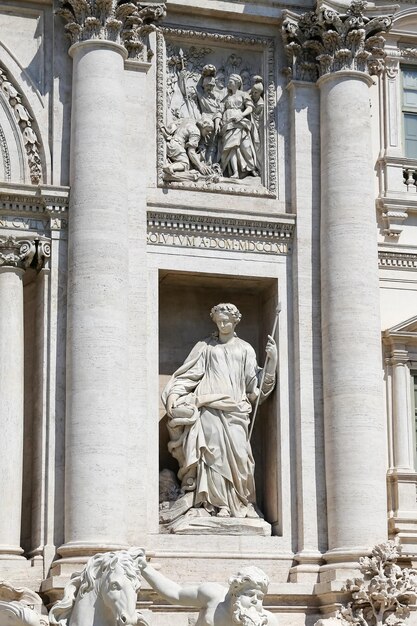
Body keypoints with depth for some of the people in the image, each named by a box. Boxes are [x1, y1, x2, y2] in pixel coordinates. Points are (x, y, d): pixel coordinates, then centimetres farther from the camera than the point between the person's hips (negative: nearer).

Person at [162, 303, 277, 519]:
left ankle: (244, 503, -3)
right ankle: (219, 503, -11)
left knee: (239, 453, -10)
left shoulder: (245, 349, 18)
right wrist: (174, 394, -5)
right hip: (210, 408, -1)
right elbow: (188, 375, 10)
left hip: (234, 410, 1)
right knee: (215, 453, -11)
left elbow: (256, 381, 11)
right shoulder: (205, 347, 14)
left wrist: (272, 359, -1)